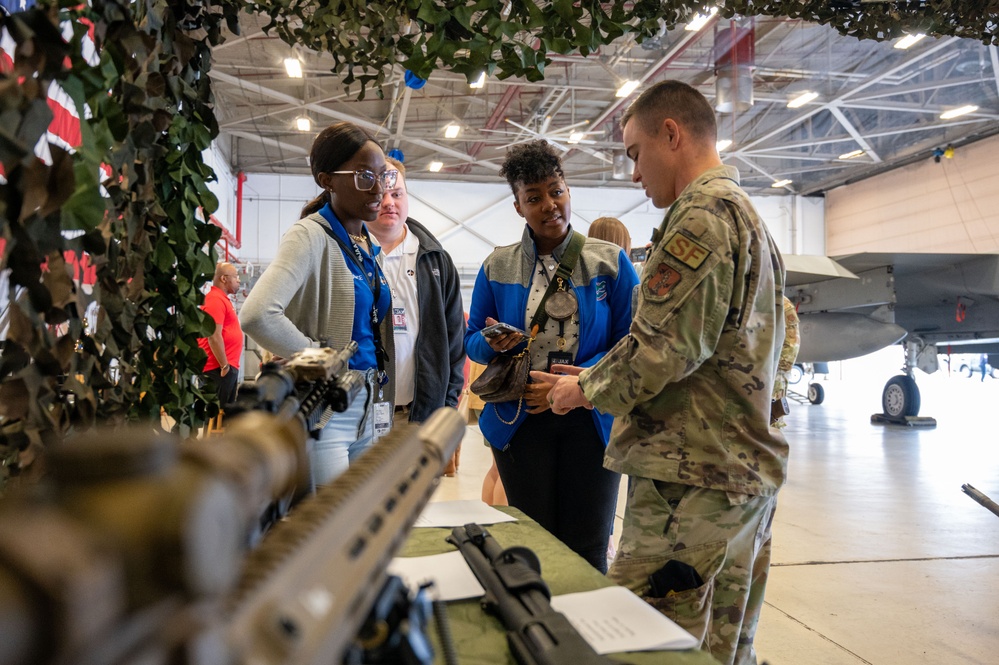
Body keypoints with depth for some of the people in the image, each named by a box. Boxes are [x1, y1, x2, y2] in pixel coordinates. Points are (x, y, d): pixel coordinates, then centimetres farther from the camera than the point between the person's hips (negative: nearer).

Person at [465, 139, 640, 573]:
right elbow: (472, 341, 12)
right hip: (521, 421, 1)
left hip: (591, 419, -1)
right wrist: (492, 343, -12)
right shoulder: (497, 268, 7)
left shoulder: (610, 262, 1)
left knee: (588, 552, 4)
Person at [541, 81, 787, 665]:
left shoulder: (702, 212, -11)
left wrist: (589, 389, -2)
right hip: (750, 471, 11)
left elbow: (664, 348, -20)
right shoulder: (748, 213, 22)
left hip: (693, 477, -11)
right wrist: (603, 379, 17)